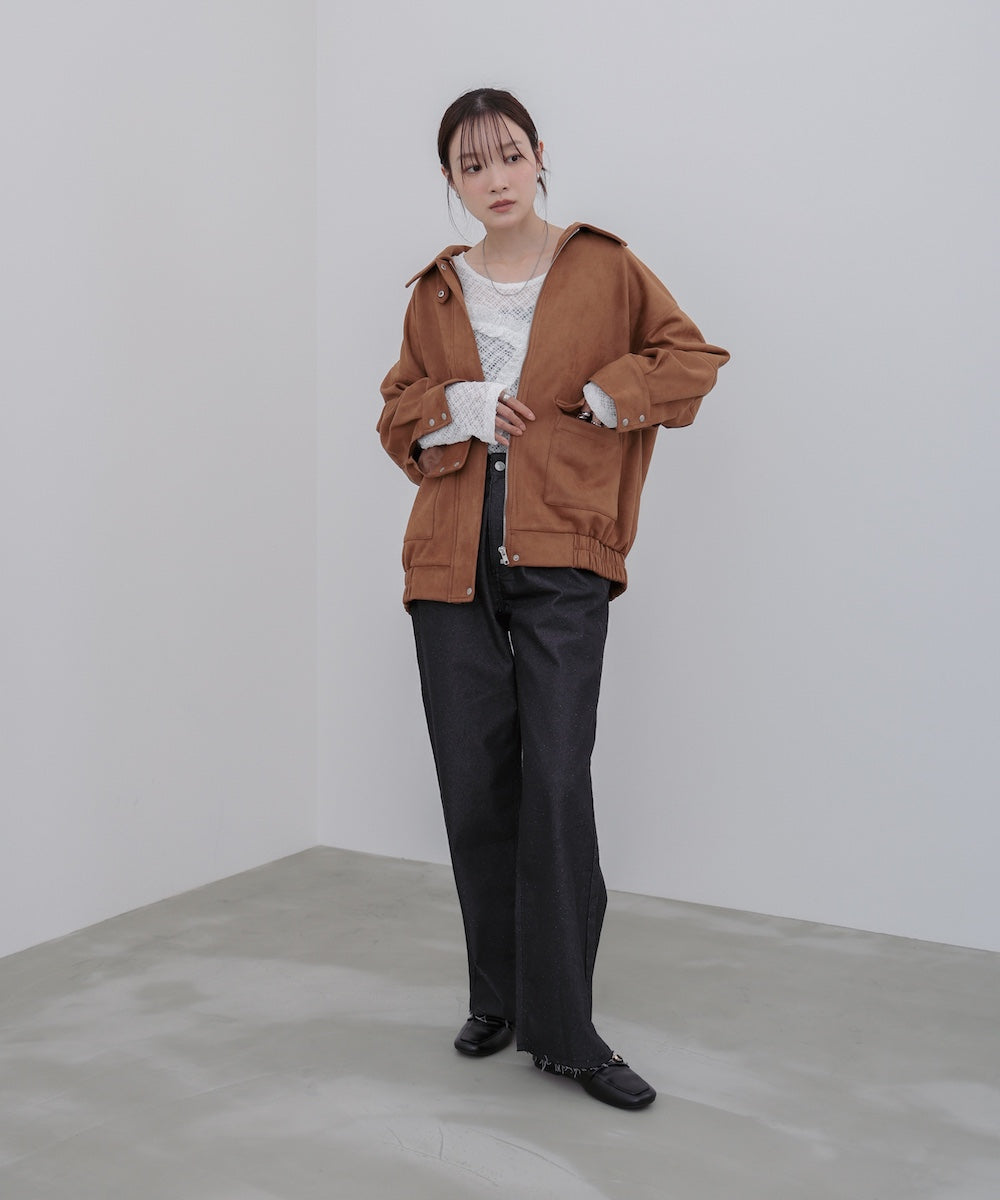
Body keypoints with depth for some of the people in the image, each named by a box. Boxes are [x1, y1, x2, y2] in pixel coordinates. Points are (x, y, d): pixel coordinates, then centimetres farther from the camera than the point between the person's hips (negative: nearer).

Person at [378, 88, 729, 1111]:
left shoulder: (603, 267, 6)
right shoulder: (435, 294, 13)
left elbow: (692, 355, 9)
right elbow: (396, 417, 17)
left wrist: (605, 397, -5)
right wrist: (451, 407, -4)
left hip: (561, 561, -3)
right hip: (452, 560, 3)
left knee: (557, 783, -10)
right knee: (474, 787, 6)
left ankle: (564, 1029, -1)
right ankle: (498, 999, 22)